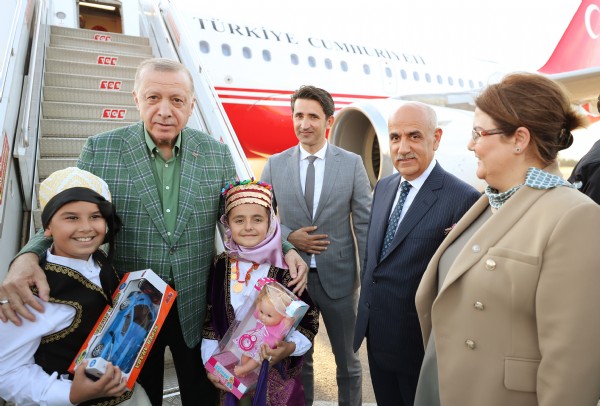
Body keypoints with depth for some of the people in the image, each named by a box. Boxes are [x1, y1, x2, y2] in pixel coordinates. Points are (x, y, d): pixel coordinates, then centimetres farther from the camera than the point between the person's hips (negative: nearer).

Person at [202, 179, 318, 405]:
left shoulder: (284, 267, -15)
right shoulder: (220, 267, -6)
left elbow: (309, 317, -7)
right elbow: (210, 320, 3)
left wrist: (290, 347, -22)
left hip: (277, 370, -2)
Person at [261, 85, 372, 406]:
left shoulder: (352, 163, -3)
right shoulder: (275, 164, 1)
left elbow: (365, 224, -3)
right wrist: (288, 236, -12)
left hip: (338, 277, -1)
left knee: (348, 361, 16)